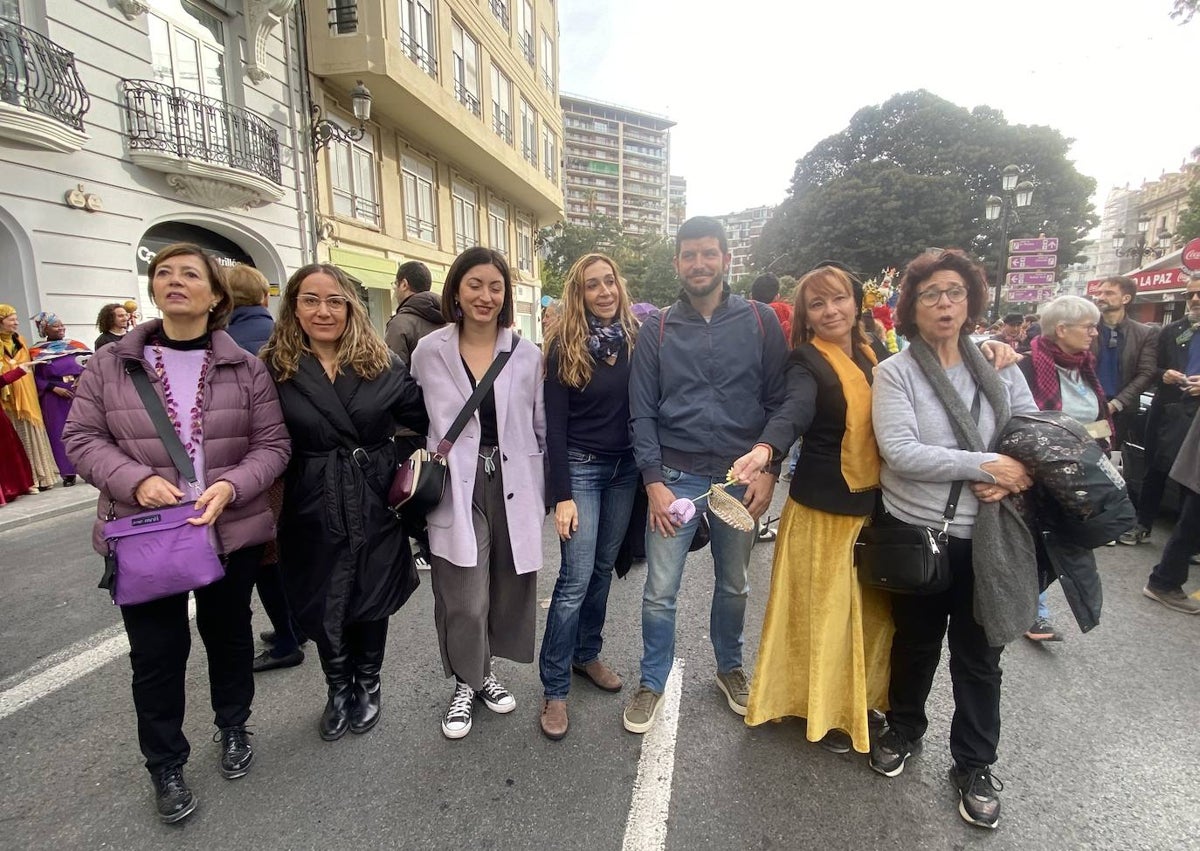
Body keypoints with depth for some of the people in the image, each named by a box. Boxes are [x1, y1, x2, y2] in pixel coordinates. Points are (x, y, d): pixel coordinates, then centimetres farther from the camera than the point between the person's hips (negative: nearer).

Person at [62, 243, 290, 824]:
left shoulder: (245, 368, -4)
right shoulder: (110, 364, -1)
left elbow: (272, 445, -4)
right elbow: (81, 438, 0)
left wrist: (230, 486, -21)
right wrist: (137, 480, -18)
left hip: (232, 531, 0)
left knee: (228, 633, 18)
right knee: (156, 652, 10)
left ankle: (233, 727, 44)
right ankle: (165, 765, 33)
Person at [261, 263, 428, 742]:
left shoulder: (381, 362, -1)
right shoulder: (274, 369, -4)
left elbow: (425, 417, 0)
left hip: (375, 508, 1)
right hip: (312, 512, 0)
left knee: (373, 600, 15)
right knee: (322, 607, 15)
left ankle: (368, 685, 40)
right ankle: (338, 690, 40)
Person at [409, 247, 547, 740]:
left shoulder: (526, 354, 3)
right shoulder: (429, 352, -1)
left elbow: (543, 427, 8)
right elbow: (416, 424, 4)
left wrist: (547, 490, 7)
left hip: (513, 488, 2)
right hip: (457, 490, -2)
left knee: (507, 590, 12)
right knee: (465, 600, -1)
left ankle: (484, 672, 38)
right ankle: (466, 683, 28)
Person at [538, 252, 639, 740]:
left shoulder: (636, 338, 2)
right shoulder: (565, 346, -7)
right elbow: (555, 424, -9)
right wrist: (562, 495, -13)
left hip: (625, 468, 4)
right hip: (581, 467, -4)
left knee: (603, 568, 15)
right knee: (576, 578, -4)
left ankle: (587, 654, 35)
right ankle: (554, 689, 11)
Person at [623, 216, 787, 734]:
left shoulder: (760, 322, 2)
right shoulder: (658, 331, 2)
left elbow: (779, 401, 2)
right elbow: (642, 413, 0)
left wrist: (769, 470, -6)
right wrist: (653, 481, -8)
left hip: (740, 477, 1)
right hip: (675, 477, 0)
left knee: (733, 586, 18)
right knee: (660, 592, 4)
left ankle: (730, 668, 42)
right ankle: (652, 684, 27)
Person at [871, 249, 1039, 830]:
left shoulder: (1000, 371, 3)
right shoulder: (895, 372, -8)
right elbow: (899, 452, -19)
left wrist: (1009, 480, -11)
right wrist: (985, 465, -19)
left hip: (983, 537, 2)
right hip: (917, 534, -2)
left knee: (979, 656, 13)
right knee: (916, 643, 18)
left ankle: (975, 766, 35)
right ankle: (902, 729, 43)